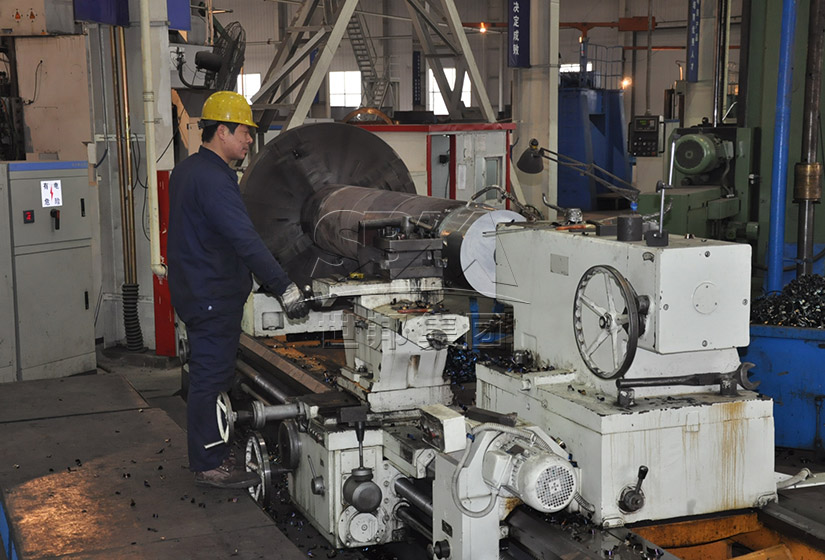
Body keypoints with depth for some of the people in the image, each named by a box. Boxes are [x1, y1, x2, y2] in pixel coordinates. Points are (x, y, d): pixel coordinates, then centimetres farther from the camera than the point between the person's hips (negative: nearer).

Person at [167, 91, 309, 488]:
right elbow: (245, 239, -29)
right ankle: (209, 464, 5)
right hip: (213, 297, -11)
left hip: (196, 289, 11)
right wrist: (283, 287, -31)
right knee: (212, 377, -3)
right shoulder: (212, 179, -20)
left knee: (210, 376, 18)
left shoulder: (186, 170, 14)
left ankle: (210, 452, 29)